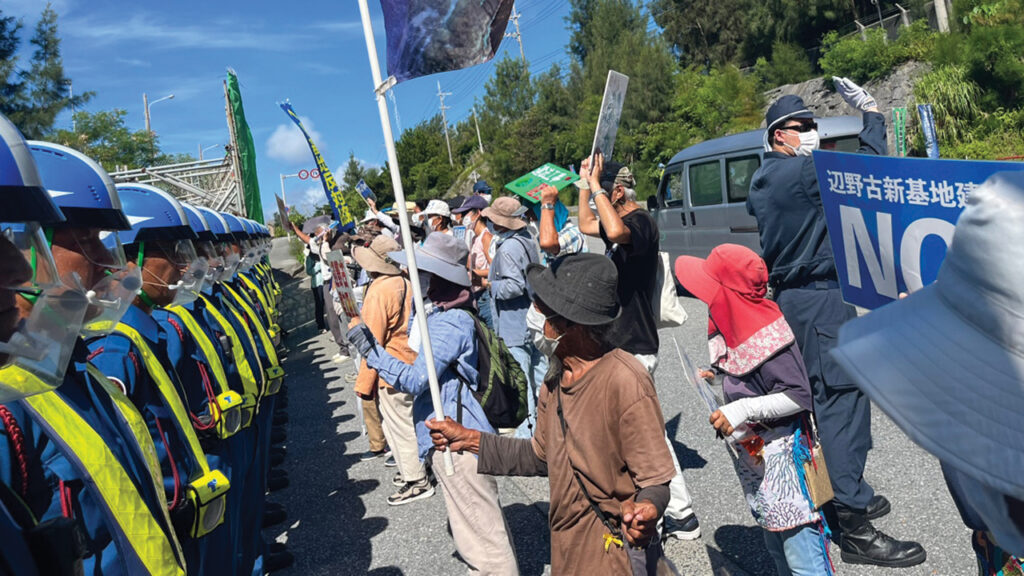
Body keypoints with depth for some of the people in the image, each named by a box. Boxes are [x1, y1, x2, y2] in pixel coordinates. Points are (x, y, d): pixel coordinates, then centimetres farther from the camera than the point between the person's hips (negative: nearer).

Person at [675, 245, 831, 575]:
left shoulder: (765, 338, -23)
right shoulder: (735, 327, 5)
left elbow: (799, 395, -23)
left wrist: (742, 411, -26)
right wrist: (716, 378, 8)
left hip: (781, 459, -10)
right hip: (755, 457, 10)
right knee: (776, 547, 22)